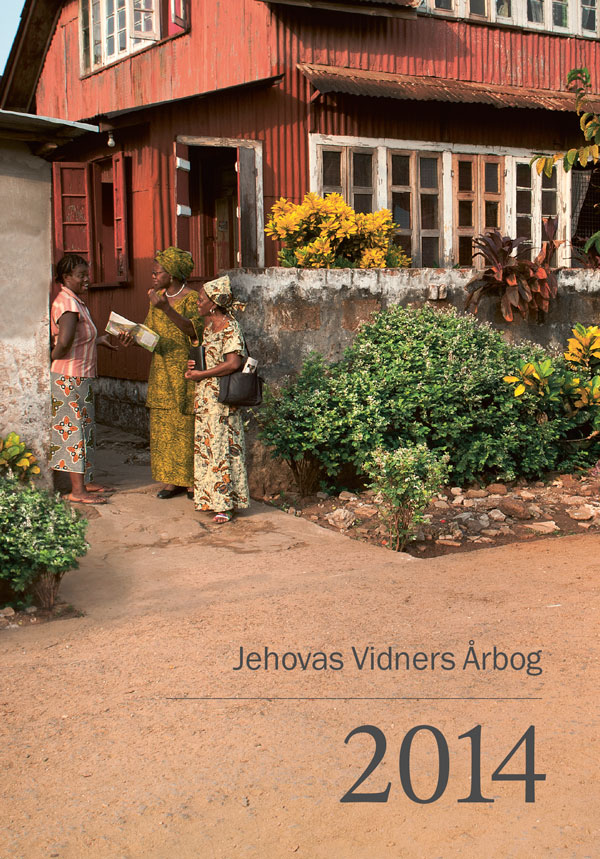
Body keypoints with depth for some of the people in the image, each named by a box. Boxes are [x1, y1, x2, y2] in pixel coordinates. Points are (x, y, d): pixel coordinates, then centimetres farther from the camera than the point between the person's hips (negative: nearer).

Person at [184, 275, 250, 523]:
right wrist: (193, 365, 5)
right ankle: (211, 496, 21)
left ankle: (225, 504, 1)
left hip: (221, 397, -9)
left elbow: (233, 363, -24)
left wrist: (201, 374, -17)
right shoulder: (209, 325, 13)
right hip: (205, 396, 9)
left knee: (222, 446, -4)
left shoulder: (230, 328, -14)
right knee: (205, 445, 12)